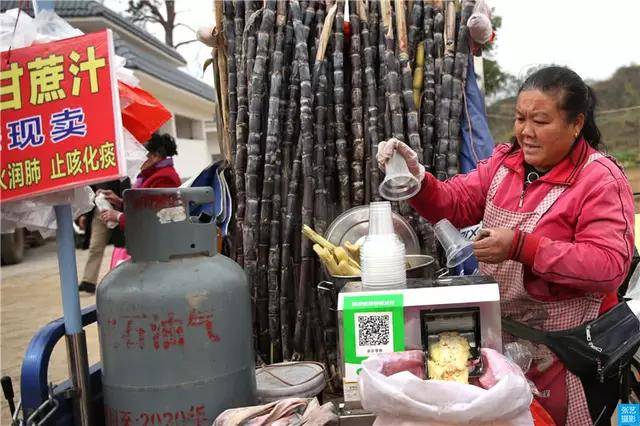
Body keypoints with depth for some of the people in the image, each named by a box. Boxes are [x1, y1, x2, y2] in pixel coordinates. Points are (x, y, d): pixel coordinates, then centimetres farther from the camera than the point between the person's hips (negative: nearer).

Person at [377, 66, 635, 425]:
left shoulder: (601, 179, -15)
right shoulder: (504, 161, 3)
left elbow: (611, 265, -24)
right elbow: (453, 204, 3)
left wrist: (521, 245, -31)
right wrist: (416, 176, -17)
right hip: (501, 334, 6)